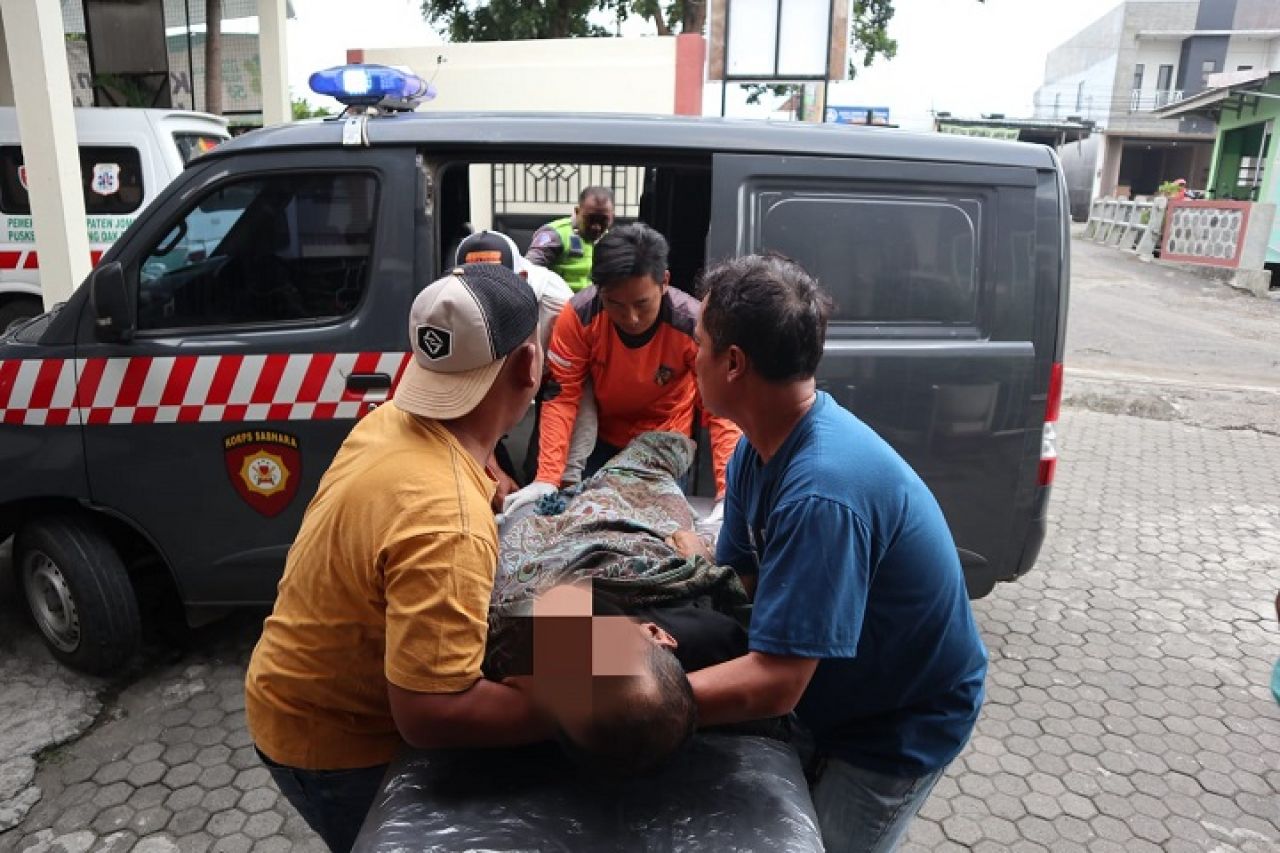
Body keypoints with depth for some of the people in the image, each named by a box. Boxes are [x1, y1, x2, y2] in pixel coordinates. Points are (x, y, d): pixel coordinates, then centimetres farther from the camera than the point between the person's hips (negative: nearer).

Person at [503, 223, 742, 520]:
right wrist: (547, 478, -32)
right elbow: (561, 397, -23)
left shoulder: (693, 325, -31)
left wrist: (727, 494, -39)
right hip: (604, 439, 1)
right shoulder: (579, 315, -28)